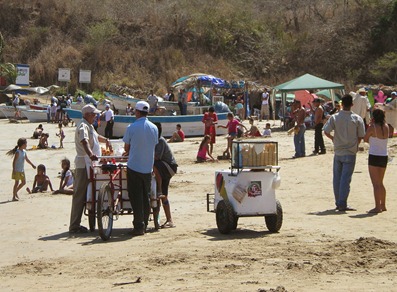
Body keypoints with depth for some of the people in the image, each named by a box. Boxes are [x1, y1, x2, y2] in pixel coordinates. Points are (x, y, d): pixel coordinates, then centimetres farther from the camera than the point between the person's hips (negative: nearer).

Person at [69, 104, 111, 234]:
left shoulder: (89, 126, 20)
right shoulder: (83, 126, -14)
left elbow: (96, 136, 41)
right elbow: (84, 141, -34)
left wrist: (106, 140, 24)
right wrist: (90, 154, -50)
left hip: (88, 164, 10)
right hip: (84, 164, -10)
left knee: (84, 194, 12)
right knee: (80, 194, -9)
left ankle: (75, 224, 18)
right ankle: (74, 226, -7)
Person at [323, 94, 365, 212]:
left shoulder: (334, 117, -4)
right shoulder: (357, 119, -7)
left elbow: (326, 131, -8)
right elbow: (361, 136, -3)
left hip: (338, 152, 2)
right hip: (350, 153, -2)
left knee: (337, 178, 12)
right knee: (346, 179, -2)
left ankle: (338, 203, 18)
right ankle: (342, 204, -5)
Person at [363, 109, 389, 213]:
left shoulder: (372, 127, -13)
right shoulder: (386, 127, 4)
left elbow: (365, 139, -1)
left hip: (374, 157, -6)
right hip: (384, 157, 6)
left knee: (376, 184, -4)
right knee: (380, 183, 19)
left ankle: (377, 207, -8)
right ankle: (383, 205, 25)